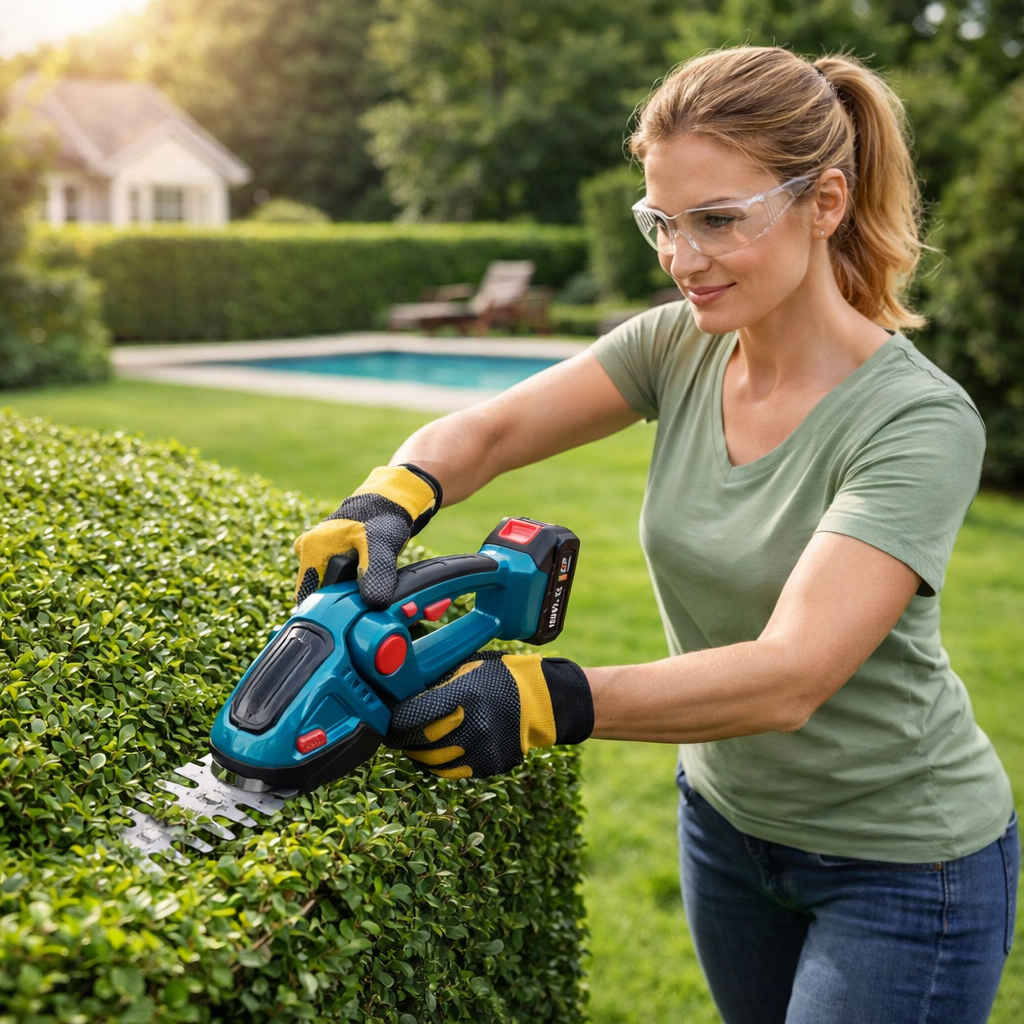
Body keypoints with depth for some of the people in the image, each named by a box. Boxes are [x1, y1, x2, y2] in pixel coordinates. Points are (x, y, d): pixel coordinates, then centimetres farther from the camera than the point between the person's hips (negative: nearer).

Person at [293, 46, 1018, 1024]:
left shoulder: (921, 423, -27)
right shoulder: (681, 345, -9)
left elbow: (789, 677, -36)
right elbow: (484, 431, -12)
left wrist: (553, 699, -48)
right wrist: (385, 505, -33)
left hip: (902, 864, -5)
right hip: (729, 814, 6)